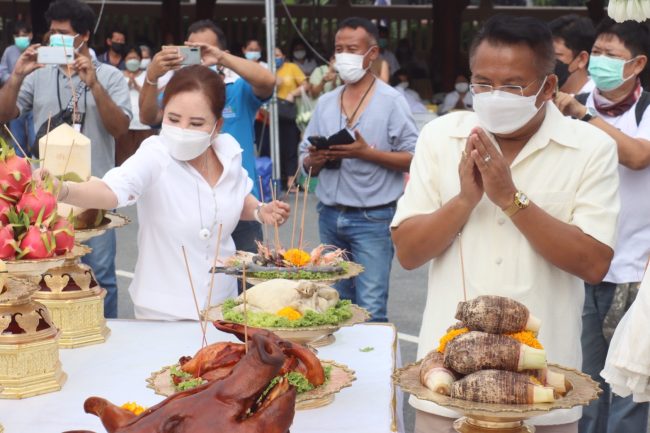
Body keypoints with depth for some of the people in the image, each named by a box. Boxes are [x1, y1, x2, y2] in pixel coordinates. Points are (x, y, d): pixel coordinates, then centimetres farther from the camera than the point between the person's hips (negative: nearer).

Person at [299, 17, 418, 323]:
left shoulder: (391, 101, -3)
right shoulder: (325, 103, 12)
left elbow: (413, 158, -8)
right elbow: (306, 162, 14)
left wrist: (367, 153, -19)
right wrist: (315, 161, -9)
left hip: (372, 218, -5)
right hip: (330, 217, 6)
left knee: (370, 309, -8)